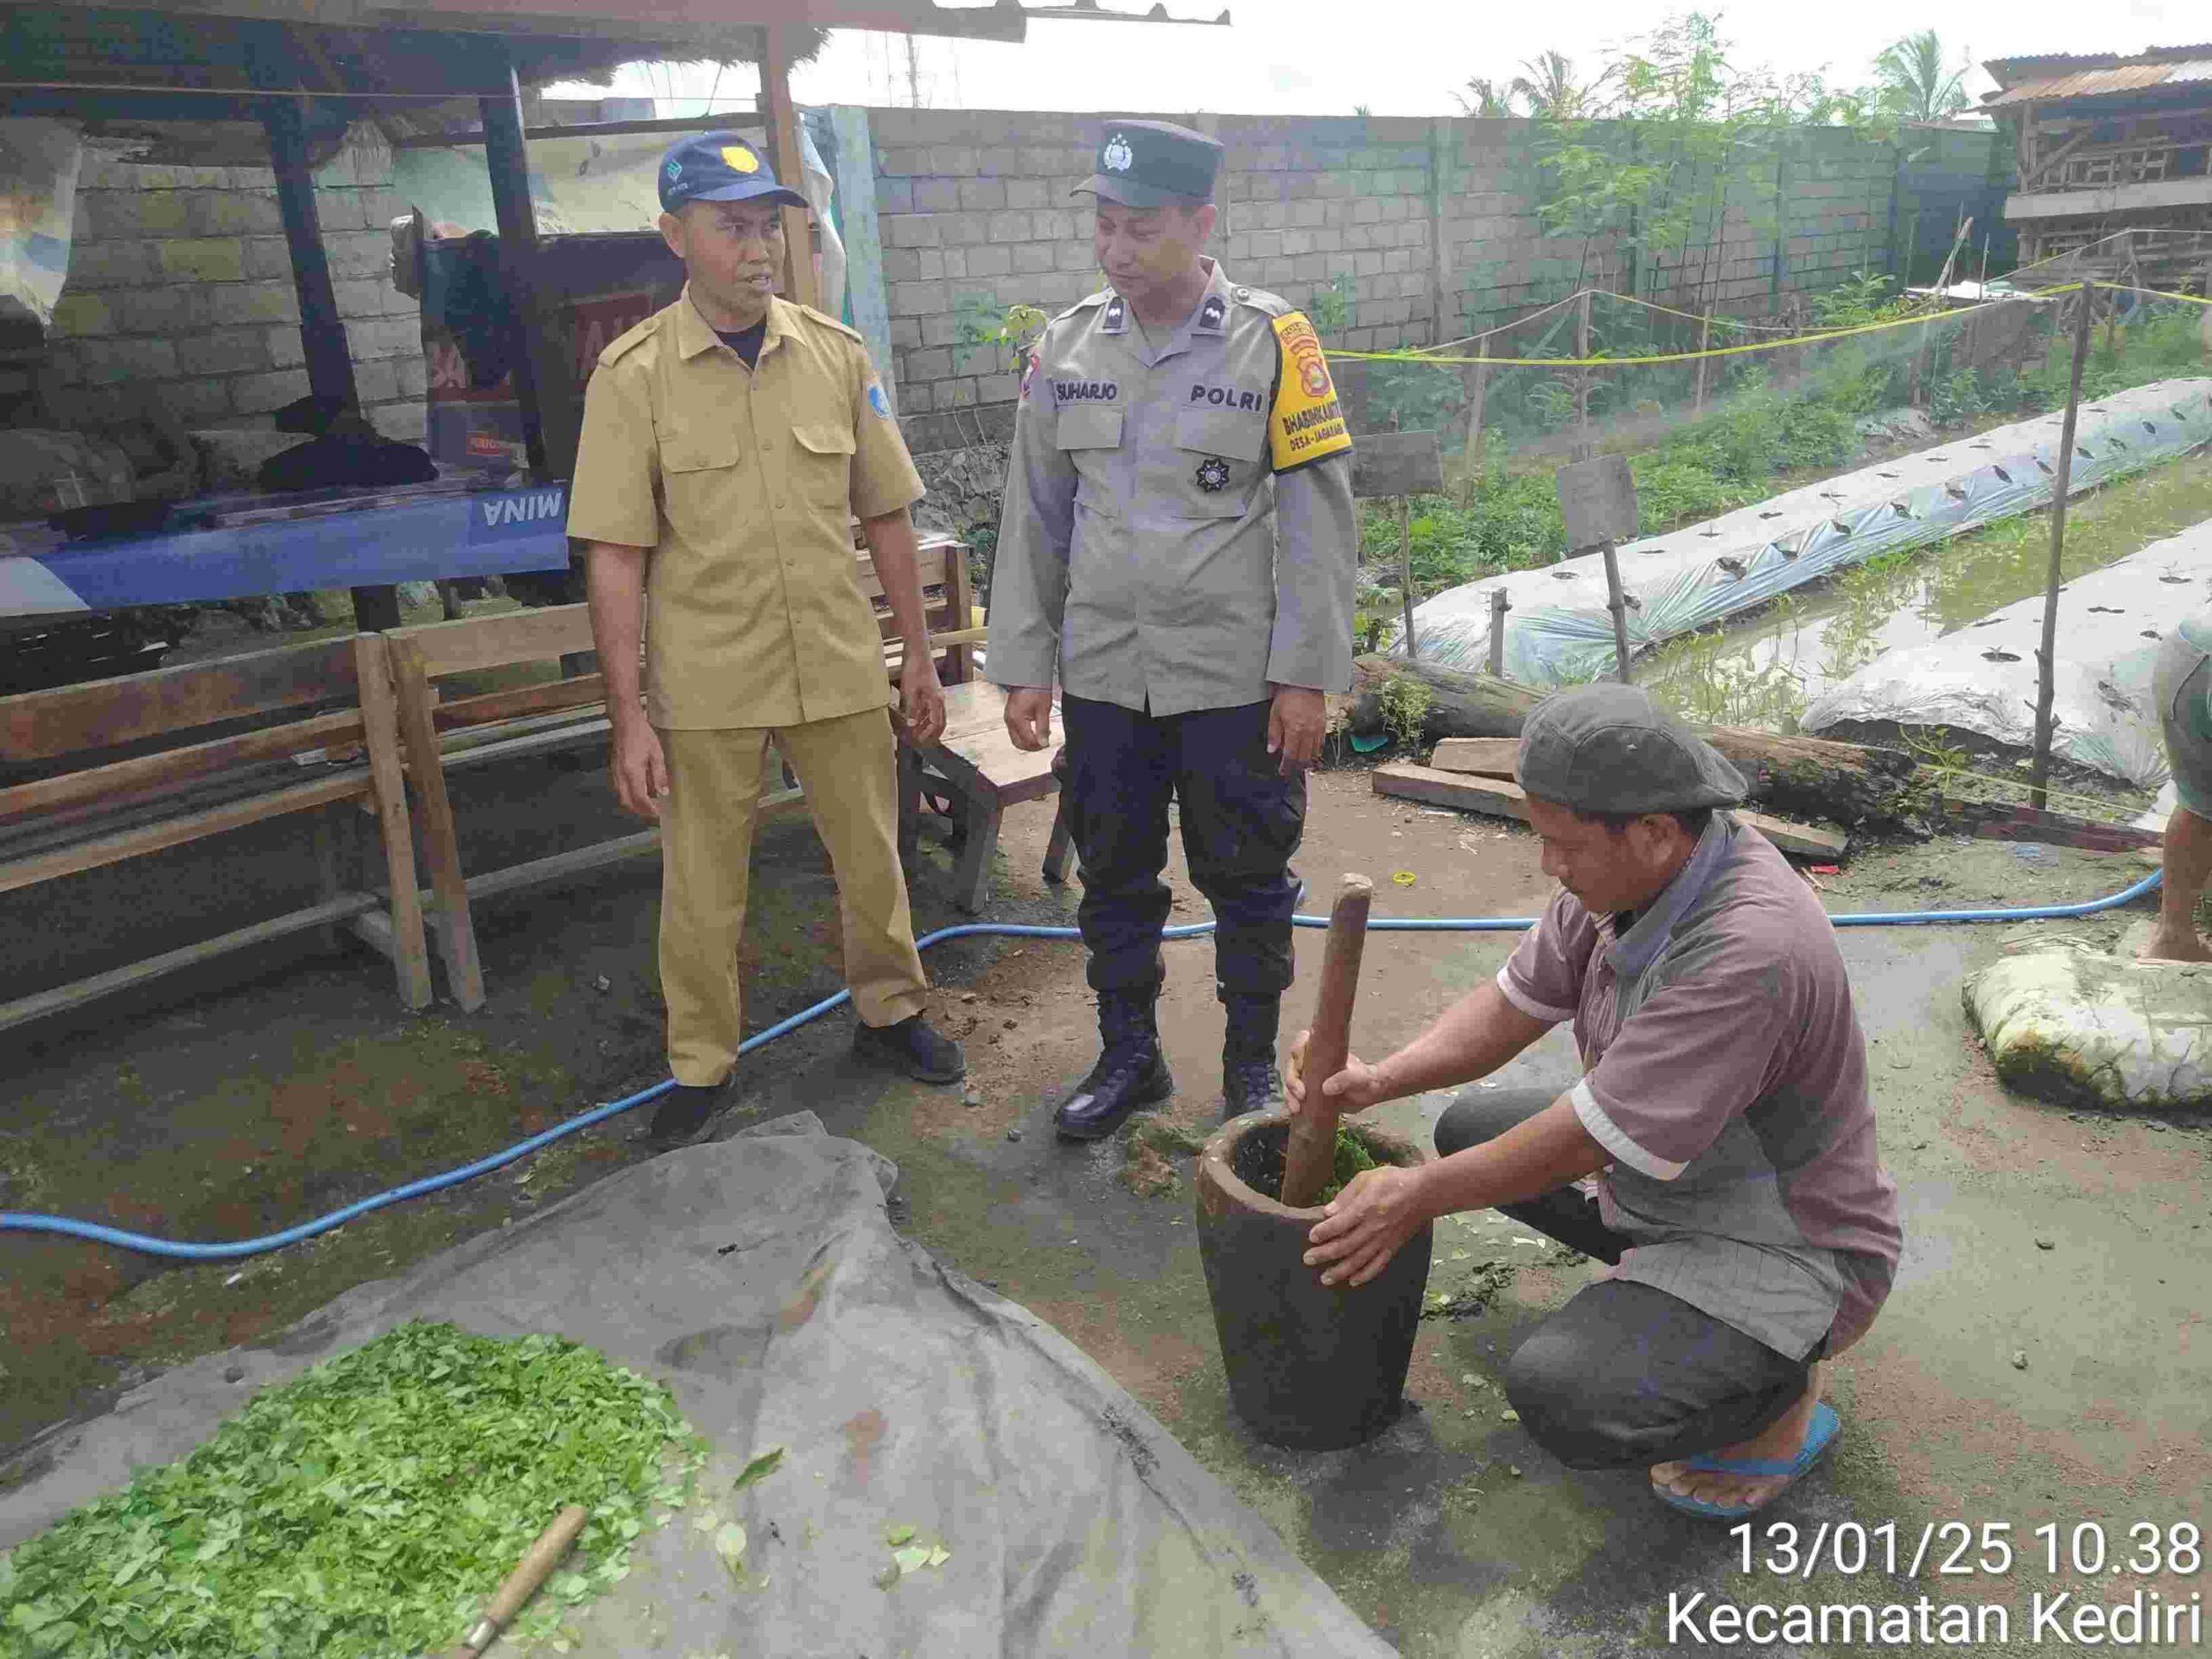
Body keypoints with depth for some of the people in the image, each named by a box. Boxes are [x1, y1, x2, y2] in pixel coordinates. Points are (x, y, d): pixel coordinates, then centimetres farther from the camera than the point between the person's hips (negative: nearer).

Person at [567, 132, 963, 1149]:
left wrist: (918, 656, 7)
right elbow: (617, 558, -8)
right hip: (705, 684, -2)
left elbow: (885, 517, 7)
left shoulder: (838, 355, 1)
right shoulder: (633, 374, -6)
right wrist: (628, 717, -11)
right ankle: (700, 1071, 29)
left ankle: (888, 1012, 40)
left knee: (872, 857, 16)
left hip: (841, 670, 3)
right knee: (702, 892, 10)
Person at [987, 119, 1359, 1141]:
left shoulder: (1273, 344, -6)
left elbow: (1318, 520, -6)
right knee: (1113, 874, 14)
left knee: (1246, 879, 8)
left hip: (1234, 676, -3)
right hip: (1102, 673, 4)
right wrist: (1023, 665, 6)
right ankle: (1128, 1058, 32)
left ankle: (1252, 1066, 28)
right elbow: (1034, 516, 8)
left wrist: (1305, 675, -9)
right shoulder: (1066, 347, 4)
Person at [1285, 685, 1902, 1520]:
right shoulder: (1636, 869, -9)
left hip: (1786, 1244, -9)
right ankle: (1659, 1289, 16)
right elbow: (1514, 1004, 1)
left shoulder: (1748, 949, -37)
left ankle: (1778, 1395, 1)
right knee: (1468, 1127, 13)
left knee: (1558, 1394, -28)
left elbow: (1591, 1140, -30)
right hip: (1668, 1176, 9)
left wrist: (1418, 1196, -18)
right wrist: (1380, 1079, -14)